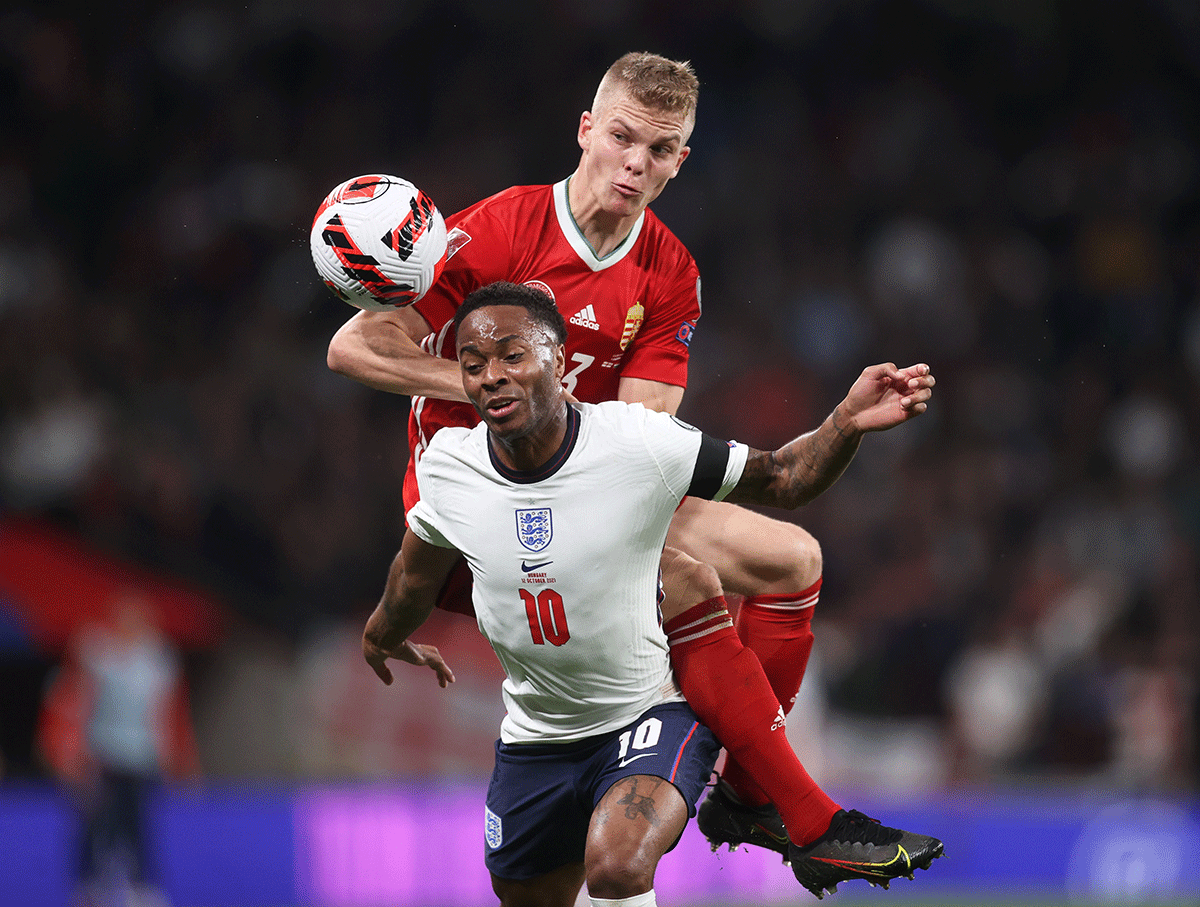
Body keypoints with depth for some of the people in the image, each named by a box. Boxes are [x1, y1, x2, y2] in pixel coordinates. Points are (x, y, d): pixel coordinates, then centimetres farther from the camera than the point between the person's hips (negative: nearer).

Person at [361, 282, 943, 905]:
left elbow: (781, 480, -10)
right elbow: (421, 562, 13)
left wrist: (848, 422, -30)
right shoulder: (446, 467, -10)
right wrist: (386, 634, 33)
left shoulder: (638, 443, -20)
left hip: (650, 714, -5)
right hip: (536, 736, 5)